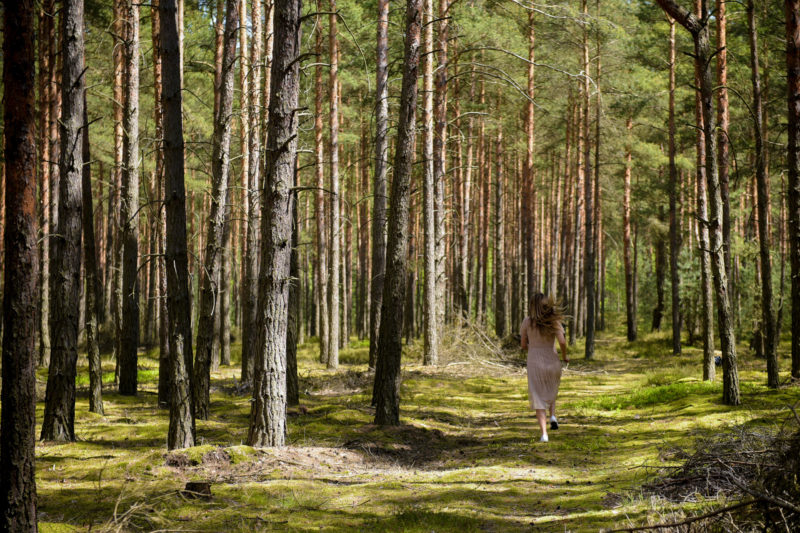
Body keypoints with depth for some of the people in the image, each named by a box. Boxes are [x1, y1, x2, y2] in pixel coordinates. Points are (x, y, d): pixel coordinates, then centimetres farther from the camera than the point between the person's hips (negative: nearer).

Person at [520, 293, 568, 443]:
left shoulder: (527, 321, -3)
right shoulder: (553, 321, -4)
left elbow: (523, 345, 2)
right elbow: (562, 342, -15)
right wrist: (564, 357, 3)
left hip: (534, 363, -1)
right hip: (552, 362, 1)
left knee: (538, 398, 4)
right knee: (551, 391, 29)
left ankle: (544, 434, -7)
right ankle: (553, 416, 6)